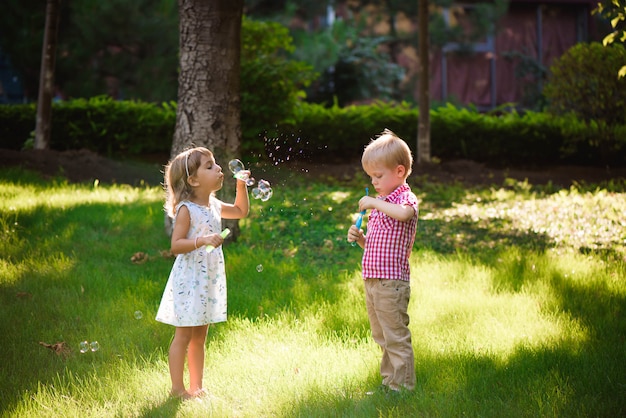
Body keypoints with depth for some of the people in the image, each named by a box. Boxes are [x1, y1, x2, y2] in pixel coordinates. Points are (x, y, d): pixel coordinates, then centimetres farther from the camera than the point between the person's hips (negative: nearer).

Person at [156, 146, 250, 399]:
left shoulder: (214, 206, 9)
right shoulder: (186, 210, -14)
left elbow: (241, 211, 27)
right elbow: (176, 245, -19)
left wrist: (241, 184, 14)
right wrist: (202, 241, -32)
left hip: (210, 281, 8)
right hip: (189, 280, -8)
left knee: (199, 337, 14)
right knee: (184, 335, -1)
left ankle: (197, 387, 21)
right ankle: (177, 389, 6)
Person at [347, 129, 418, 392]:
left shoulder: (405, 198, -9)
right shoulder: (380, 204, 18)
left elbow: (404, 213, -36)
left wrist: (374, 203, -26)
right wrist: (360, 239, 3)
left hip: (392, 281, -9)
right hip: (372, 280, 9)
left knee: (396, 337, -4)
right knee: (381, 338, 17)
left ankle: (403, 386, 2)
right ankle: (388, 382, 26)